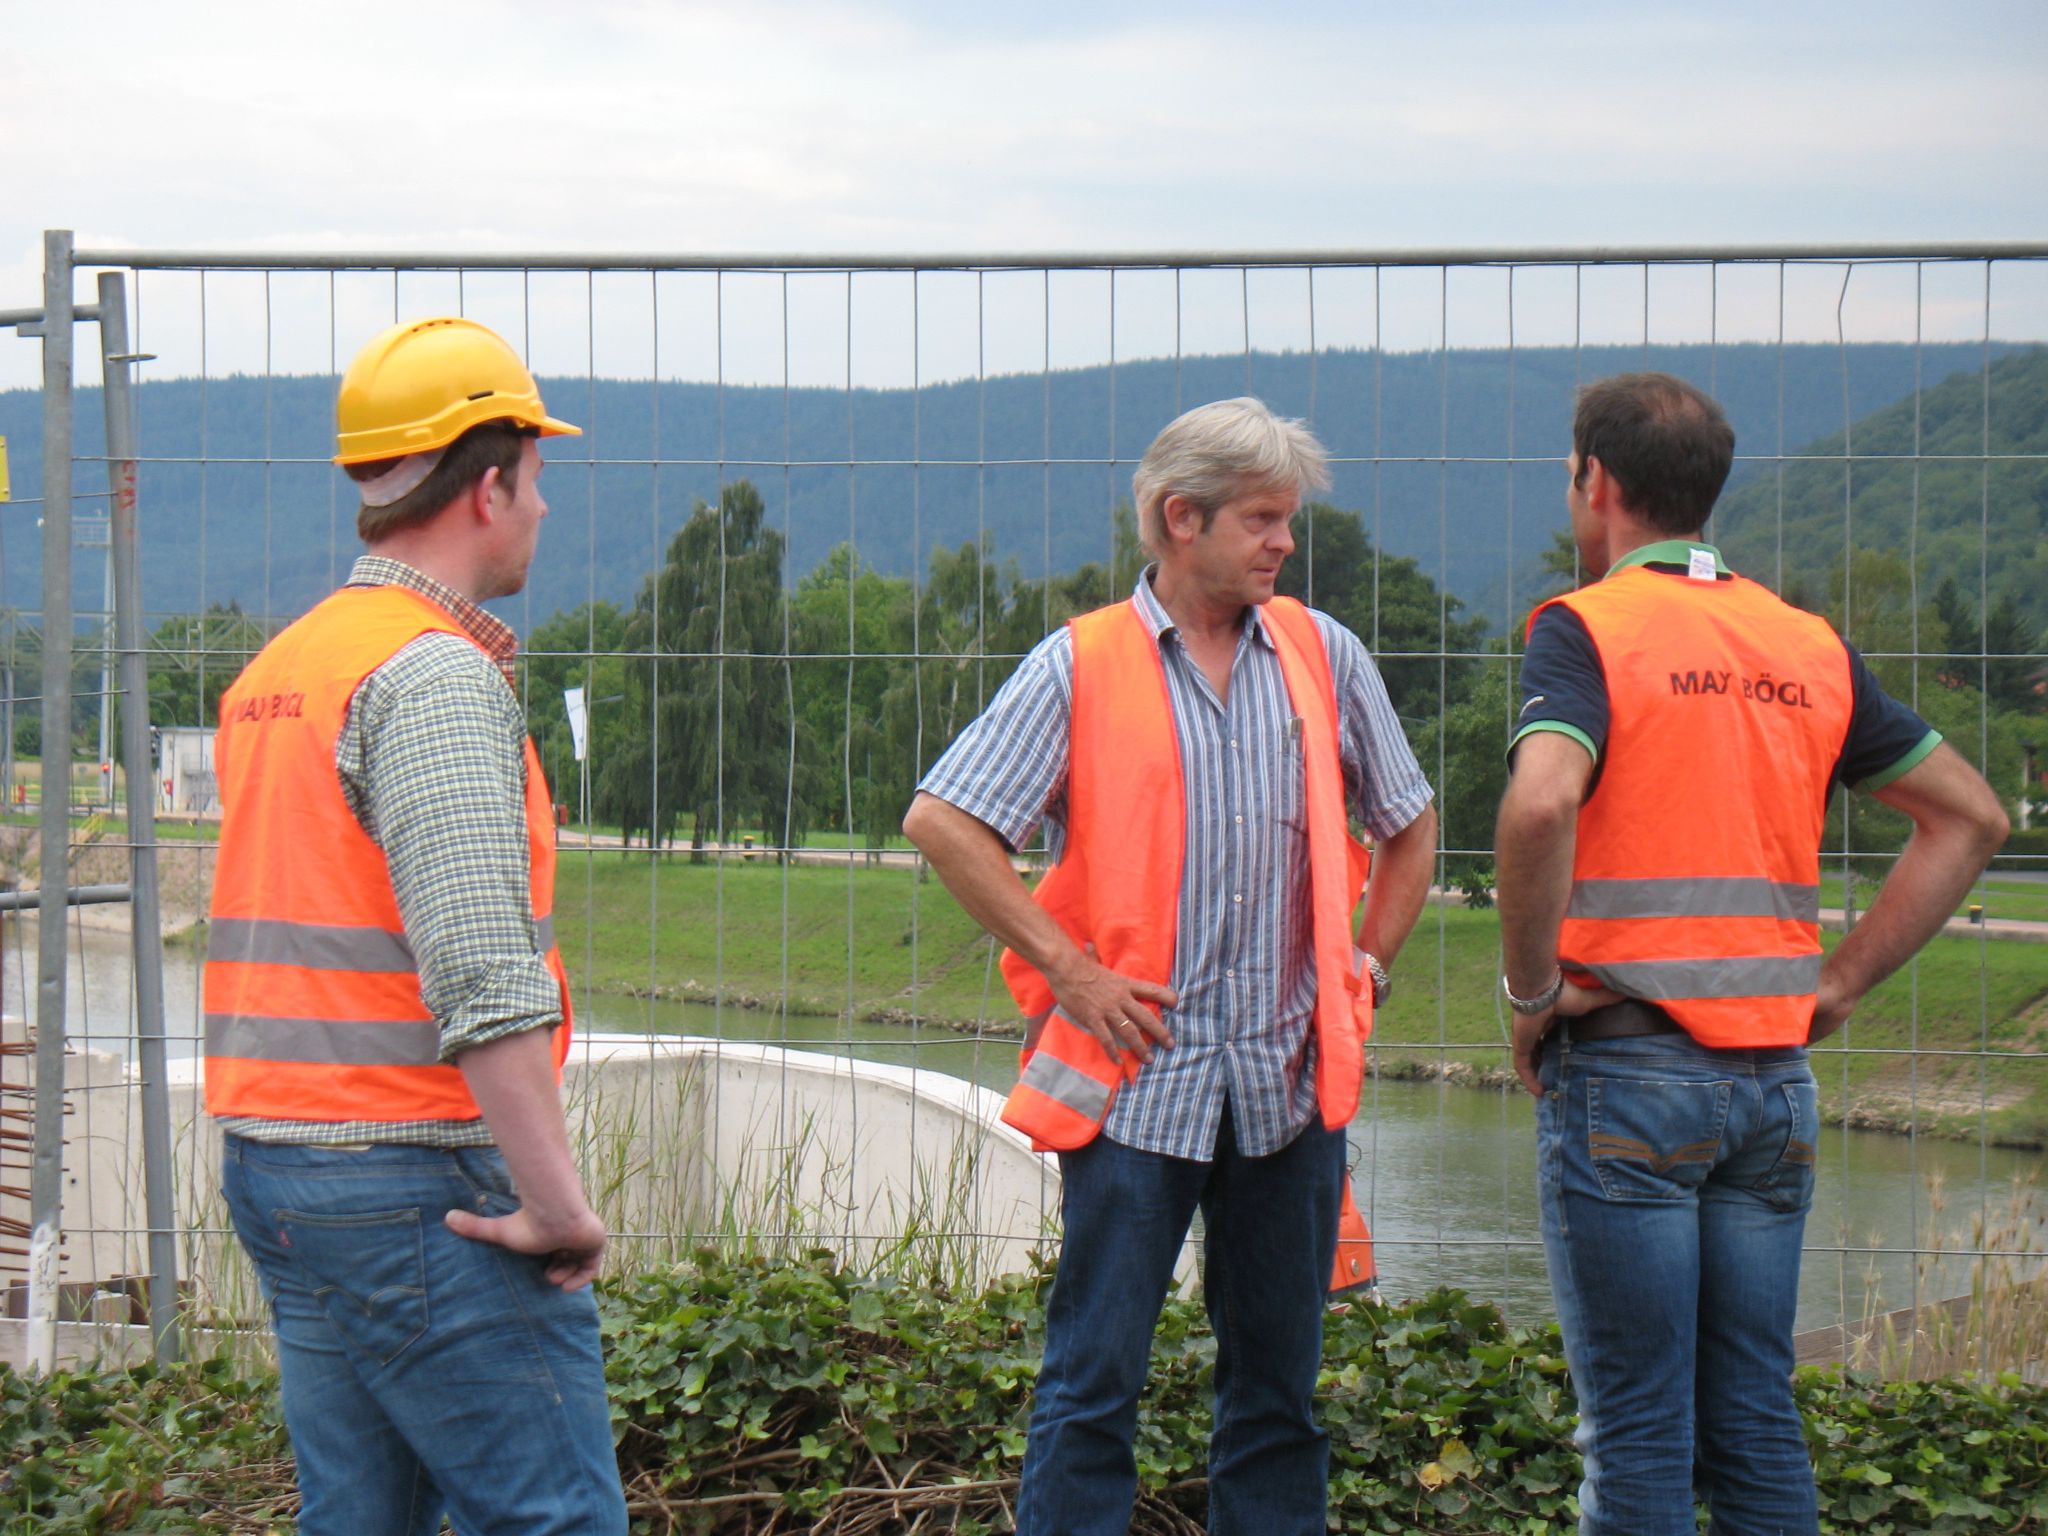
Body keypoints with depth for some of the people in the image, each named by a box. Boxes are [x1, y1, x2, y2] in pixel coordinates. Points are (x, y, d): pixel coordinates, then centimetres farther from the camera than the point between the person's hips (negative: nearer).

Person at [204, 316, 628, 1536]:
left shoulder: (276, 669, 16)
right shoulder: (439, 676, -14)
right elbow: (482, 970, -23)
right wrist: (557, 1198, -21)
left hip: (268, 1161, 9)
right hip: (412, 1178, -9)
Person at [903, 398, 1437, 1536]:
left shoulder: (1325, 656, 10)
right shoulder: (1081, 665, -1)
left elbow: (1411, 822, 22)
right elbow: (943, 822, -5)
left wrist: (1368, 965, 11)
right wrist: (1066, 968, -8)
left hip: (1292, 1079, 4)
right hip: (1138, 1077, -3)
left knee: (1280, 1379, 9)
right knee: (1094, 1379, -3)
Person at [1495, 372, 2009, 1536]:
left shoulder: (1587, 629, -6)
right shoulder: (1809, 645, 12)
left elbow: (1540, 803, -26)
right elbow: (1972, 816, 15)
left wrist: (1532, 986, -12)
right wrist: (1844, 980, 12)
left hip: (1626, 1062, -5)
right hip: (1776, 1076, 5)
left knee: (1638, 1429, -1)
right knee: (1757, 1418, 11)